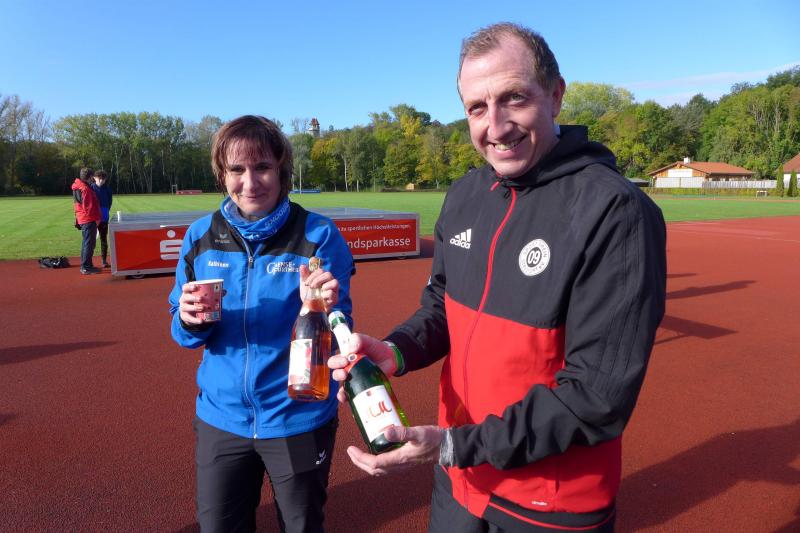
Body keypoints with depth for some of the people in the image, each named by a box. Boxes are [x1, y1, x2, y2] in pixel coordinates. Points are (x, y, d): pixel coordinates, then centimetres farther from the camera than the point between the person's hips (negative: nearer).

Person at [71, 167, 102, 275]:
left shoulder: (77, 187, 14)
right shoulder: (85, 189, -17)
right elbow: (90, 206, -18)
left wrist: (77, 218, 23)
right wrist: (96, 218, -10)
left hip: (82, 219, 10)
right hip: (89, 219, -10)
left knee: (85, 243, 17)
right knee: (89, 244, -5)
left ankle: (85, 265, 24)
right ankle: (86, 267, -3)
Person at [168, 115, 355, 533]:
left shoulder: (318, 235, -13)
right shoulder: (201, 236, -3)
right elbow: (184, 334, 3)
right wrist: (190, 320, -19)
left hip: (299, 419, -2)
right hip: (221, 416, 3)